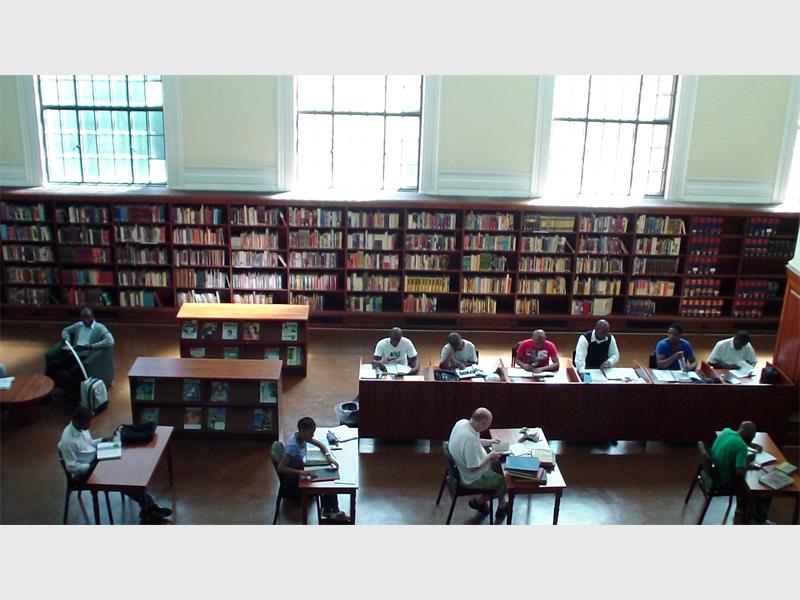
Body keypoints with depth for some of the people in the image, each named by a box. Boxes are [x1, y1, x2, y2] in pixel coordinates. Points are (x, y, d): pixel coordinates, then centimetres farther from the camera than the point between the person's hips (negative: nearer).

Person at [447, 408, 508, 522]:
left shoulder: (462, 422, -10)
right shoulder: (469, 438, -38)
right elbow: (474, 468, -31)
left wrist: (488, 442, 5)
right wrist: (489, 456, -18)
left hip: (462, 466, 9)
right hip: (472, 478, -9)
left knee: (498, 464, 19)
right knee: (505, 480, 8)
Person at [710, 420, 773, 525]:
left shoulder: (726, 431, -2)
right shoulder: (742, 446, -26)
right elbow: (740, 472, -32)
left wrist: (753, 445, 13)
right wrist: (748, 463, -13)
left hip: (714, 474, 8)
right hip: (724, 483, -8)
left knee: (744, 482, 32)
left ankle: (740, 512, 38)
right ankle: (759, 521, 27)